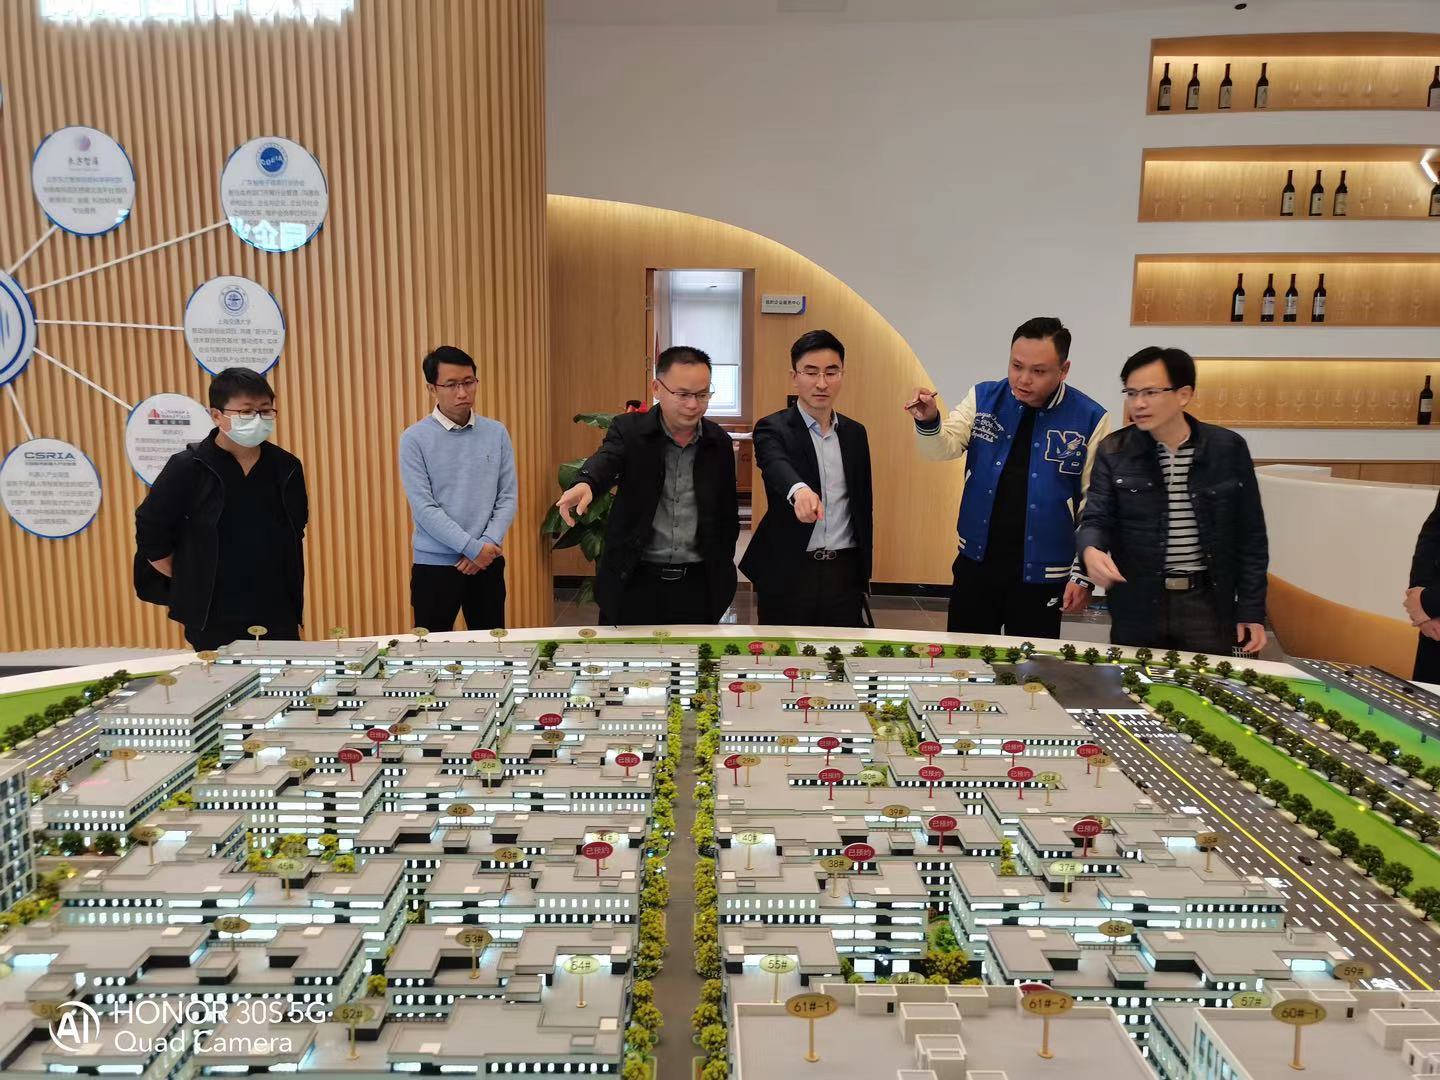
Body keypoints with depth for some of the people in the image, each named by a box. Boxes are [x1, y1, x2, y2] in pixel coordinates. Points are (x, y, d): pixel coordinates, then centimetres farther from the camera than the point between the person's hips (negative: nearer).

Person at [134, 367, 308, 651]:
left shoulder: (286, 467, 3)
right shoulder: (187, 468, -8)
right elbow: (150, 531, -1)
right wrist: (190, 585, 2)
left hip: (279, 615, 3)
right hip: (214, 622, -3)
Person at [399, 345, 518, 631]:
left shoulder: (497, 433, 3)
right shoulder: (415, 439, -6)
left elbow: (508, 497, 3)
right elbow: (423, 507, -12)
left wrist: (486, 546, -10)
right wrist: (473, 548, -16)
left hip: (488, 562, 3)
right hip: (434, 564, -2)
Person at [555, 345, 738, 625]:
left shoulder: (719, 442, 4)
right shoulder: (628, 429, -5)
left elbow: (728, 513, 12)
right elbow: (606, 458, -26)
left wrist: (722, 572, 9)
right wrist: (585, 484, -49)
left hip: (698, 584, 2)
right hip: (634, 582, -2)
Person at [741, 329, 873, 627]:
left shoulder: (855, 432, 11)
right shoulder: (773, 429, -5)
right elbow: (776, 466, -28)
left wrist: (863, 568, 15)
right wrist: (799, 490, -50)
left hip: (844, 572, 4)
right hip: (788, 572, -4)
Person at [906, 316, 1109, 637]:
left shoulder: (1090, 420, -8)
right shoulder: (983, 398, 0)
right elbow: (944, 448, -7)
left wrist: (1083, 575, -5)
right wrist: (928, 422, -29)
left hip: (1042, 574, -2)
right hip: (975, 563, 3)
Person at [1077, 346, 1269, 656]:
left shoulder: (1228, 448, -1)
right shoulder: (1113, 451, -1)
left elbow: (1249, 537, 4)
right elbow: (1096, 518, -5)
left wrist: (1252, 611, 1)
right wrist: (1091, 550, -30)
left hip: (1208, 602, 0)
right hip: (1136, 605, 0)